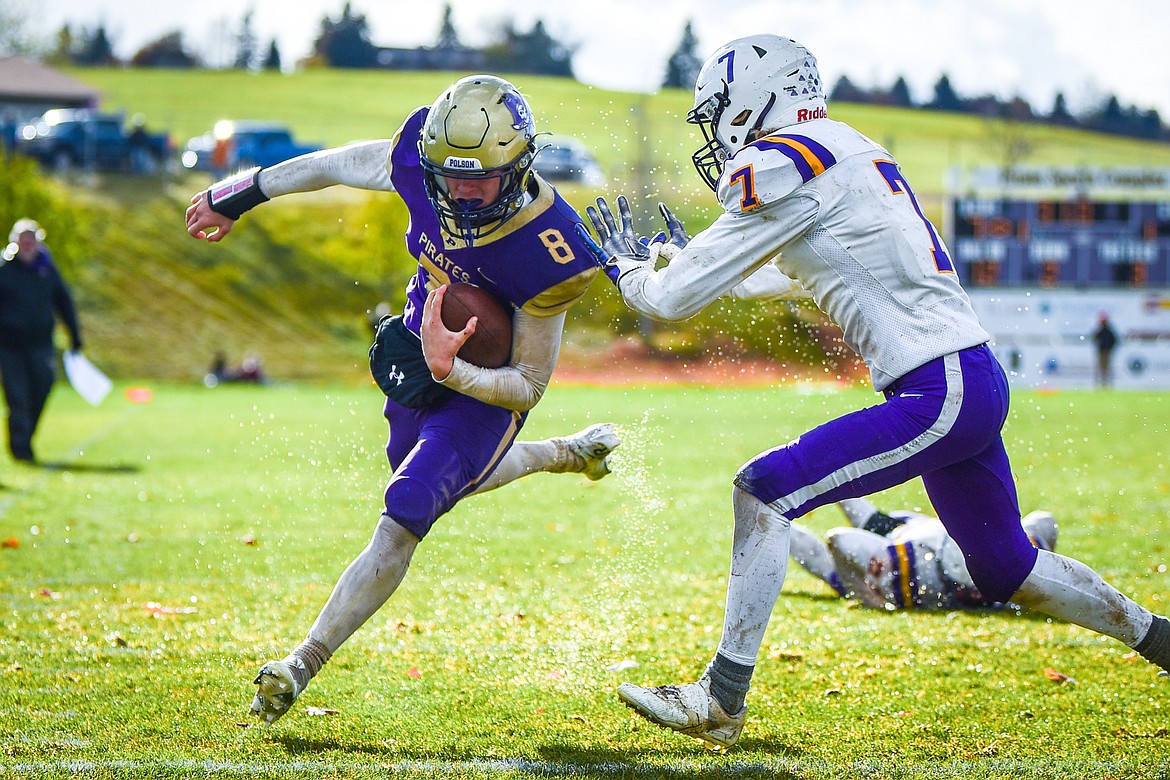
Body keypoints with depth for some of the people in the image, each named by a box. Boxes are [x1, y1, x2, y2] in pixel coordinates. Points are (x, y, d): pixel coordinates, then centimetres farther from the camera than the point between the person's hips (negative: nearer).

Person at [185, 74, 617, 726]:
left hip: (486, 386, -7)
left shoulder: (548, 253, -36)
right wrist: (237, 197, 8)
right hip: (421, 351, 7)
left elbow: (527, 387, -26)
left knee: (402, 523, -16)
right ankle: (574, 453, 53)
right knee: (442, 486, 30)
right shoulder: (421, 159, -25)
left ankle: (303, 666, -6)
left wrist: (448, 370, -45)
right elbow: (333, 166, -3)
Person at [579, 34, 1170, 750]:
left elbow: (676, 299, -7)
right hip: (976, 382, 10)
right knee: (1006, 569, 23)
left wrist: (629, 266, 14)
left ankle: (720, 702, -10)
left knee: (764, 491, -12)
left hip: (940, 390, -10)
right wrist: (687, 256, 40)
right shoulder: (845, 153, 17)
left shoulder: (783, 168, -11)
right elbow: (790, 273, 36)